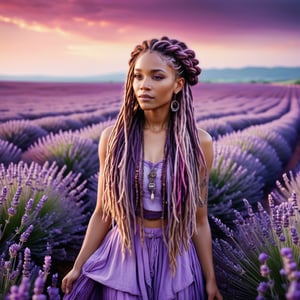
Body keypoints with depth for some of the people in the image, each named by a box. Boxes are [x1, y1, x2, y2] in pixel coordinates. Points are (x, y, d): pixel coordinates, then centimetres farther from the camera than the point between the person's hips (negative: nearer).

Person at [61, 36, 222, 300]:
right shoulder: (113, 137, -9)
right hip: (124, 259, 1)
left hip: (176, 259, 0)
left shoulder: (198, 142, -9)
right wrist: (79, 267, 4)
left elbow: (199, 220, -2)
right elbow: (103, 214, 0)